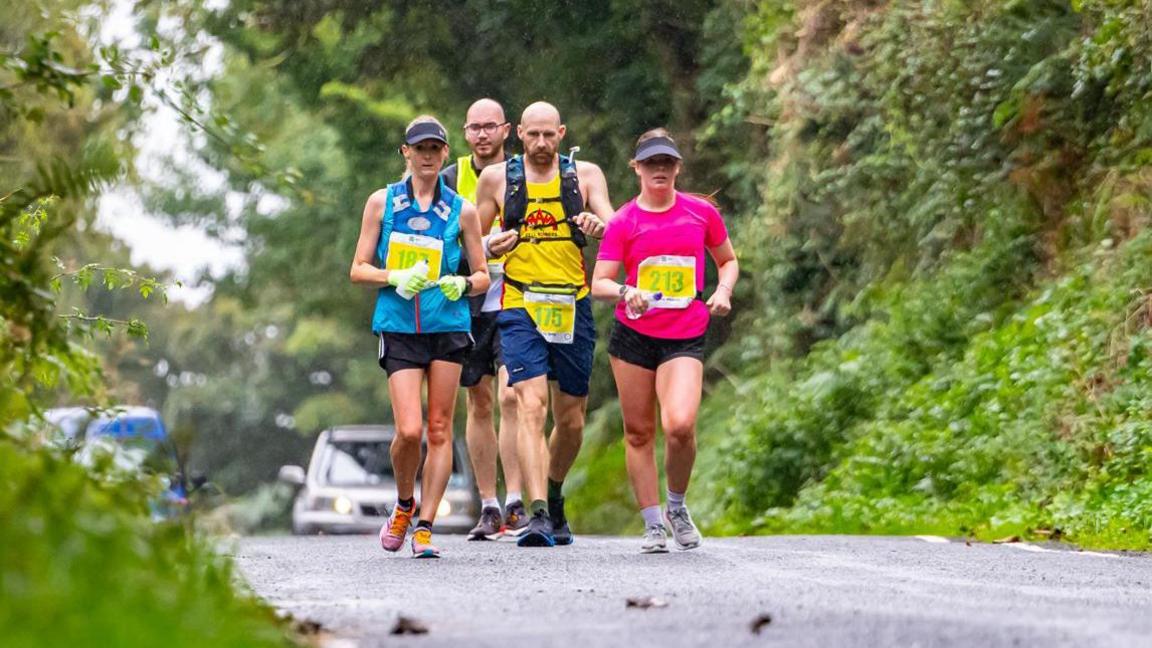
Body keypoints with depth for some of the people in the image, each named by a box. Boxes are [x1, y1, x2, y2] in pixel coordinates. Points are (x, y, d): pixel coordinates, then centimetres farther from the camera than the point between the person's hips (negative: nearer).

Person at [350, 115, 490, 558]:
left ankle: (424, 527, 7)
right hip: (398, 327, -1)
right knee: (409, 430, -12)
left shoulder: (461, 210, 7)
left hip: (448, 326, 1)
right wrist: (396, 278, -11)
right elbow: (359, 269, 7)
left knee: (440, 430, -1)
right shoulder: (382, 202, 7)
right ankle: (404, 504, 16)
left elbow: (482, 276, 12)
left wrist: (461, 284, -10)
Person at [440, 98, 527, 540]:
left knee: (511, 396, -15)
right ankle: (488, 508, 12)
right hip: (468, 304, 2)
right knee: (479, 405, 6)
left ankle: (515, 503, -15)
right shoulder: (450, 180, 8)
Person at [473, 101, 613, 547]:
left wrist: (597, 225, -32)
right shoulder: (496, 179, 6)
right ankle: (538, 515, -26)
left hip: (573, 308, 2)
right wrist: (491, 248, -10)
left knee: (571, 419, 10)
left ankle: (553, 496, 36)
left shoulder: (585, 175, 6)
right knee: (531, 407, -19)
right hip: (520, 308, -2)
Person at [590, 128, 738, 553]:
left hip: (685, 338, -1)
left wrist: (722, 291, -1)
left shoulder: (702, 213, 4)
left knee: (680, 426, -19)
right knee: (638, 432, 3)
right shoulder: (623, 222, 1)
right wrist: (626, 292, -24)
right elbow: (598, 284, -3)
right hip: (633, 336, 1)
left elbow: (728, 261, 19)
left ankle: (677, 506, 7)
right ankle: (653, 524, 16)